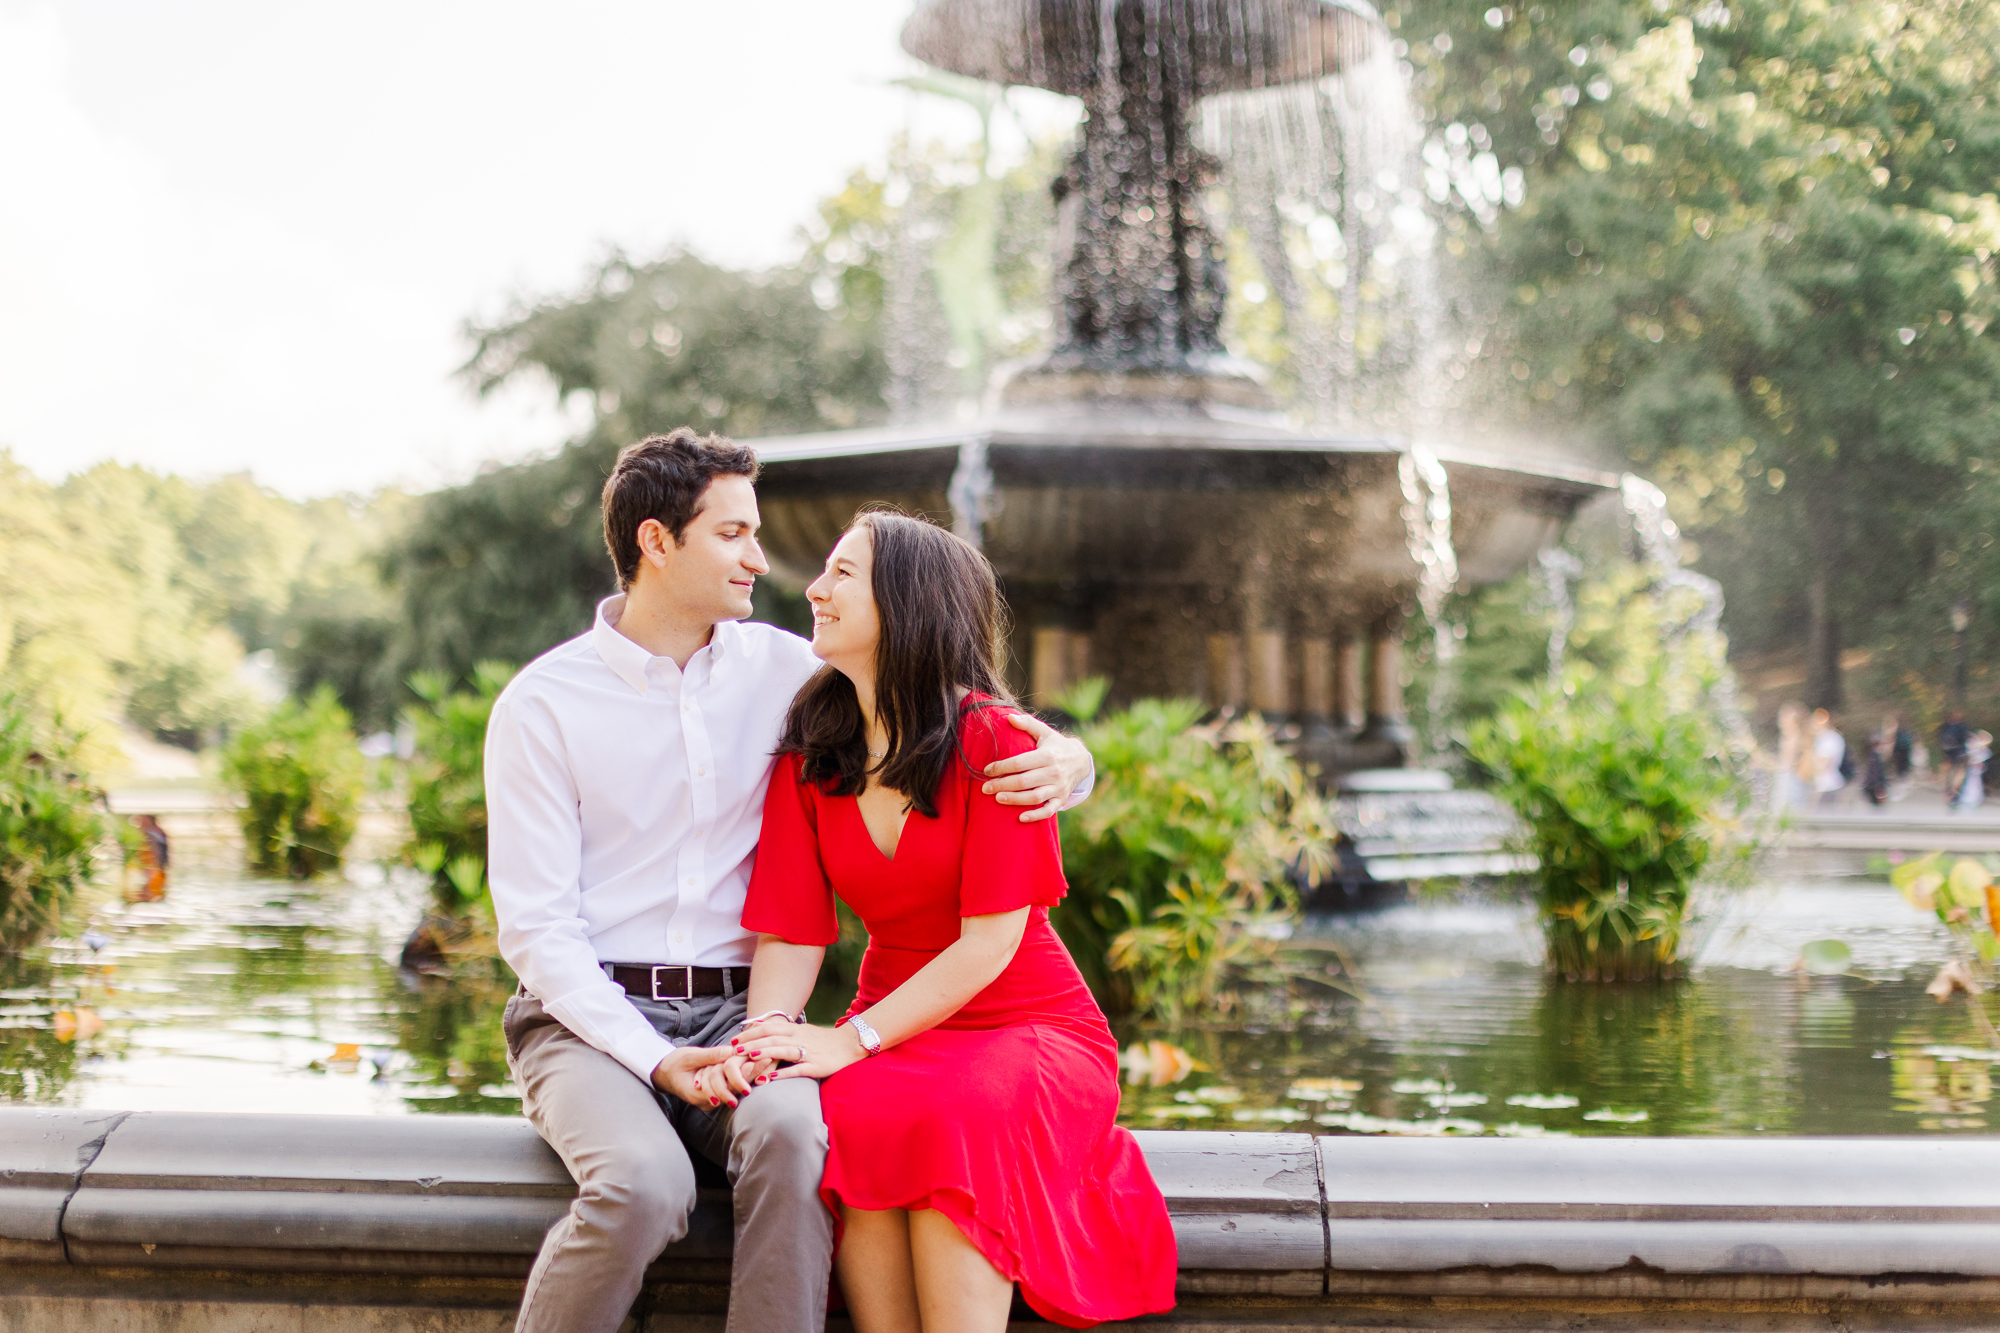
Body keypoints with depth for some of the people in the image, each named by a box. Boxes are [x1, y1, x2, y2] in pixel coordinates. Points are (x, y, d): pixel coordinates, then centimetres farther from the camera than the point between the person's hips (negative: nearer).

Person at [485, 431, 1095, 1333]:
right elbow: (534, 927, -5)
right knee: (645, 1183, -33)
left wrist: (1061, 758, -11)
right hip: (589, 1018, -2)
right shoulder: (542, 705, -2)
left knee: (790, 1132, -32)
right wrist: (655, 1059, -18)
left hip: (734, 1013, 2)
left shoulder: (778, 669, 8)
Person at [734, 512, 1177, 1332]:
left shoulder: (990, 738, -12)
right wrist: (767, 1043, -20)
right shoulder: (808, 755, 4)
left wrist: (852, 1041, -22)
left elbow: (989, 943, -16)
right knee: (841, 1122, -31)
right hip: (896, 1033, 4)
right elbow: (790, 934, 0)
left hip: (1031, 1026, -4)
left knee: (948, 1122, -36)